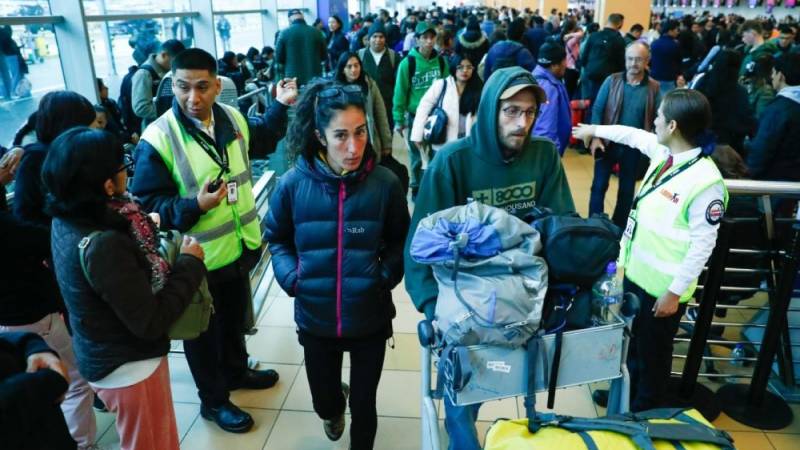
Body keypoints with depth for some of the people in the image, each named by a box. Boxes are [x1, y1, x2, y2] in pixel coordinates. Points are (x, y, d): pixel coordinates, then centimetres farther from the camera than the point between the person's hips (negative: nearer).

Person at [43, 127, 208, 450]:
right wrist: (190, 263, -19)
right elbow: (150, 322, -27)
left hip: (102, 356, 8)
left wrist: (144, 229, -2)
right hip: (129, 368, -8)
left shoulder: (67, 220, -7)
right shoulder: (104, 245, -33)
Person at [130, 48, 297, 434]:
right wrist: (194, 206, -35)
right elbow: (146, 204, -20)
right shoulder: (157, 139, -23)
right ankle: (213, 400, 35)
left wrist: (281, 105, 10)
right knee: (204, 332, 15)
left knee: (234, 317, 27)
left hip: (240, 245, 6)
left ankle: (237, 371, 52)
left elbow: (260, 137, 20)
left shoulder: (233, 118, -3)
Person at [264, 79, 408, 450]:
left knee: (364, 405, 13)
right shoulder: (293, 184, -12)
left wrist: (385, 276, -12)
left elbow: (400, 240, 3)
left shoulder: (384, 183, -12)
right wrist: (291, 278, -11)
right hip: (315, 318, 1)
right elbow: (277, 239, 5)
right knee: (322, 401, 21)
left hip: (370, 316, -1)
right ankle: (333, 407, 59)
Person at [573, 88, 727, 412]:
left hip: (662, 288, -8)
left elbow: (703, 243, -23)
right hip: (636, 272, 8)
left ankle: (646, 413, 35)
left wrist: (674, 292, -19)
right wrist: (595, 130, 32)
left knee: (651, 354, 13)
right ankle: (625, 395, 49)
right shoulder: (664, 153, -1)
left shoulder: (705, 181, -26)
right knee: (631, 343, 26)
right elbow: (634, 135, 19)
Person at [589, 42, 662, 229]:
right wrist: (595, 138, -13)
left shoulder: (654, 88, -4)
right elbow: (597, 109, -4)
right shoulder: (612, 81, -5)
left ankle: (618, 227, 30)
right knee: (599, 185, 5)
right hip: (608, 142, -1)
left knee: (627, 190, 14)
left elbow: (657, 120, -1)